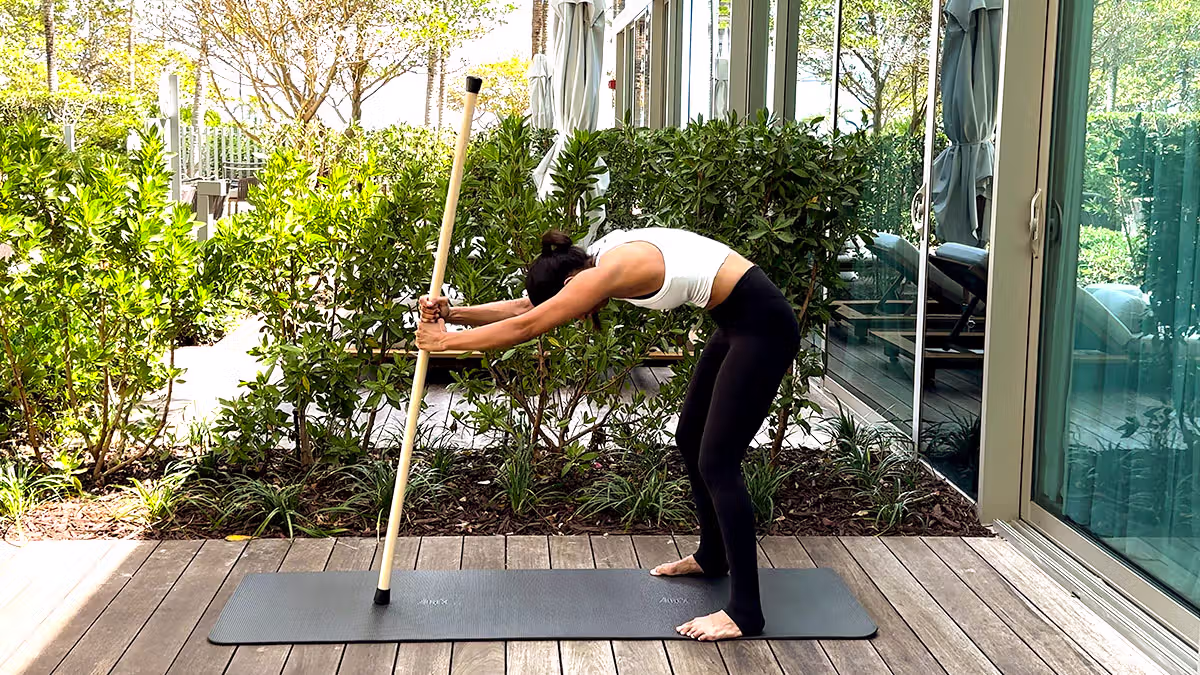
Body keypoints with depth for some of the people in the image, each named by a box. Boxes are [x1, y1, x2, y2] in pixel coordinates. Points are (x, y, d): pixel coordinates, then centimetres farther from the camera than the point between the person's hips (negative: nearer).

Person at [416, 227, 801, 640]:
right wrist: (455, 313, -1)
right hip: (737, 323, 11)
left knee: (716, 463, -8)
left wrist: (445, 341, -11)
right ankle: (712, 558, 38)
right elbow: (525, 306, 8)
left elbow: (525, 327, -20)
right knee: (689, 439, 20)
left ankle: (745, 612, -3)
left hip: (761, 327, -11)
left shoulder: (608, 272, -23)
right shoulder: (597, 261, 5)